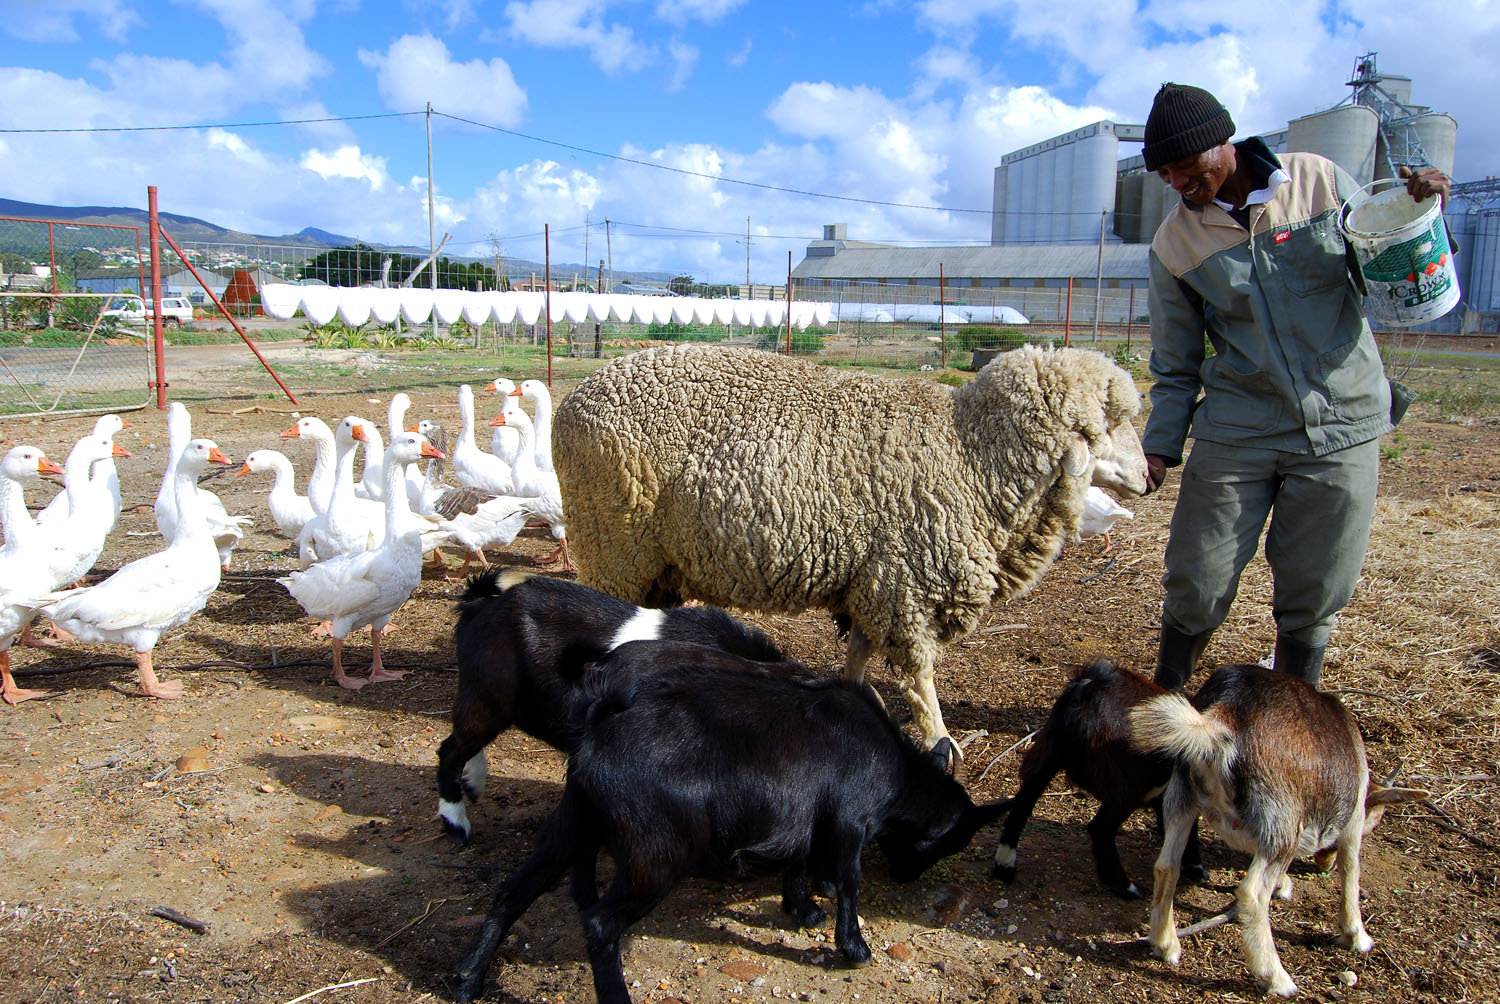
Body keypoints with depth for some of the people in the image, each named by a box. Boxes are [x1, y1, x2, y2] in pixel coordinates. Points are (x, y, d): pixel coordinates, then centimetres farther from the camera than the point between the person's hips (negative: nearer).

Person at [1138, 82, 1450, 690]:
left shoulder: (1320, 180, 0)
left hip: (1343, 427, 0)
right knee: (1196, 585, -1)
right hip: (1237, 431, 0)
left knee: (1314, 594, 6)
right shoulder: (1175, 242, 0)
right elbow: (1176, 364, 6)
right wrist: (1161, 443, -4)